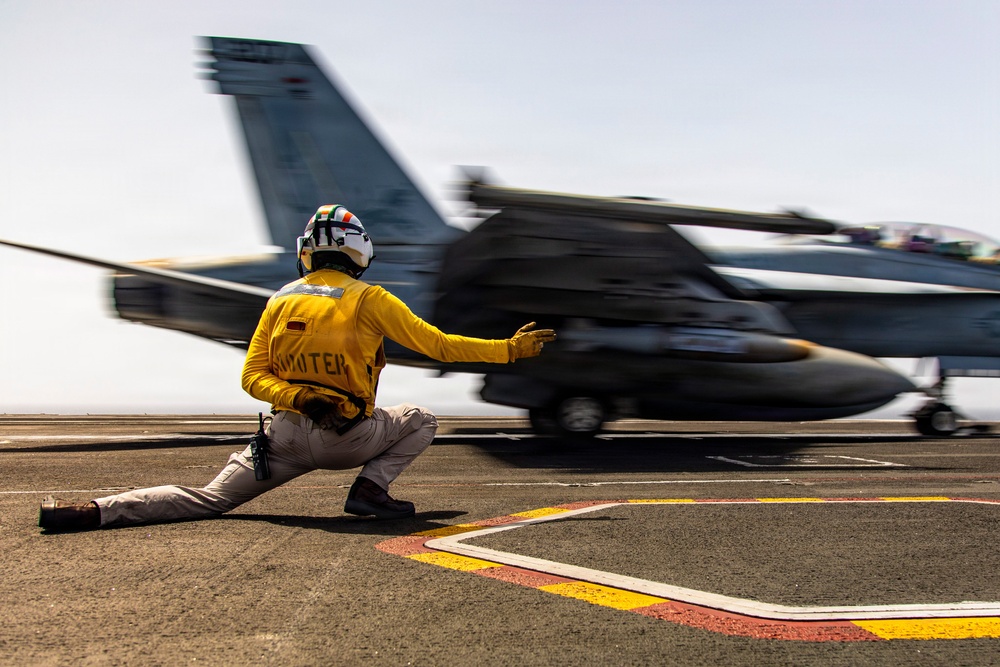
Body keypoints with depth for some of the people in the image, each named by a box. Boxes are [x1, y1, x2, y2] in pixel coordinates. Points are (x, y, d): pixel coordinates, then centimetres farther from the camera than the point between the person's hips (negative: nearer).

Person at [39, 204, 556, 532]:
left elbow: (252, 376, 3)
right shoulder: (368, 300, -1)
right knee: (421, 420, 23)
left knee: (209, 500, 9)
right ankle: (370, 487, -1)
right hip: (349, 439, -3)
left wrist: (293, 396, -11)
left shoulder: (280, 301, 9)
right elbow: (438, 345, 1)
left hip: (286, 435, 3)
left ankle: (93, 513, -10)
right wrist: (510, 349, 8)